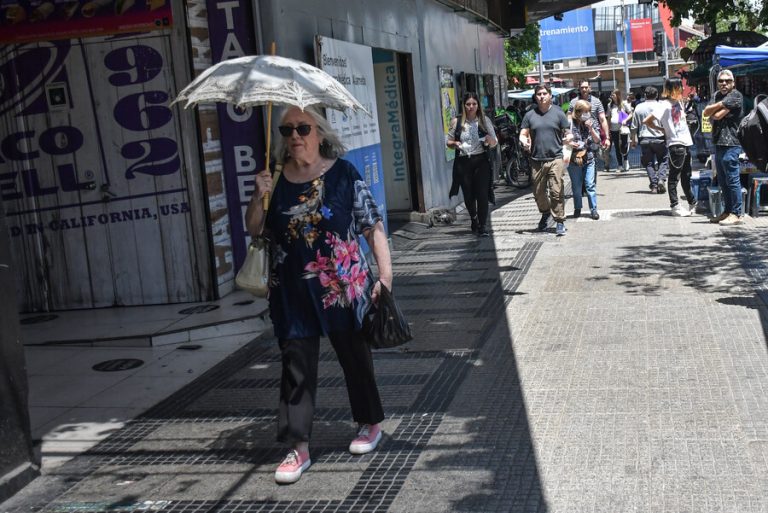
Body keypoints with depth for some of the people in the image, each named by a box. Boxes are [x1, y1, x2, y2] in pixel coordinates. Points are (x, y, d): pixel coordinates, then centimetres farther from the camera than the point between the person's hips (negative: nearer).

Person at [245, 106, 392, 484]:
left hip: (344, 288, -2)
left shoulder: (343, 173, -7)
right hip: (293, 295, 2)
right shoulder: (277, 179, 2)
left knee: (355, 357, 13)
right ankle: (299, 447, 12)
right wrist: (259, 197, -10)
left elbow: (373, 226, -5)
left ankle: (370, 424, 36)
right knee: (296, 368, 3)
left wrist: (385, 274, -10)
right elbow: (254, 229, 8)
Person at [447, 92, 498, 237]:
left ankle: (483, 226, -1)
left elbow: (494, 143, 7)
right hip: (463, 162, 1)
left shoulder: (484, 121, 2)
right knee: (468, 195, 9)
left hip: (480, 161, -1)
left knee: (482, 194, -9)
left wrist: (490, 141, -16)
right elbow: (449, 142, 11)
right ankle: (474, 220, 33)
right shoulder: (456, 122, 3)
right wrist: (455, 144, -11)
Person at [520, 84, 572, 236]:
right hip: (537, 160, 2)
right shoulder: (530, 115, 10)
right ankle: (545, 213, 37)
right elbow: (523, 134, 10)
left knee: (556, 192, -8)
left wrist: (568, 138, -17)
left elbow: (567, 133, 7)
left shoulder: (558, 113, 6)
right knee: (538, 192, 10)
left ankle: (560, 222, -1)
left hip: (555, 159, -2)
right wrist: (524, 141, -13)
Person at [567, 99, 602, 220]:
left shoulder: (592, 122, 3)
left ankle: (593, 209, 4)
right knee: (576, 186, 8)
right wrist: (570, 143, -19)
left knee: (590, 185, -2)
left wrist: (591, 128, -13)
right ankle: (577, 208, 23)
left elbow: (597, 140, 1)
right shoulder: (570, 123, -7)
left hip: (589, 158, 2)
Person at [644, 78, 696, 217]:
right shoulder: (665, 105, -12)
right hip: (675, 144, -8)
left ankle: (692, 203, 28)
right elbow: (647, 121, -18)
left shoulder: (679, 102, 13)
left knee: (686, 176, 17)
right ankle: (675, 206, 3)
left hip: (686, 143, 8)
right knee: (674, 176, -1)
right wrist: (662, 130, -7)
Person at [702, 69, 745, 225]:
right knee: (723, 181, 14)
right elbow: (706, 112, 4)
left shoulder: (735, 95, -8)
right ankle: (728, 211, 22)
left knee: (732, 180, -8)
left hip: (730, 143, -9)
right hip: (719, 142, 9)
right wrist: (720, 104, -10)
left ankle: (737, 214, -4)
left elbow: (717, 115, -15)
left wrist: (713, 111, 5)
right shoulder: (718, 95, 18)